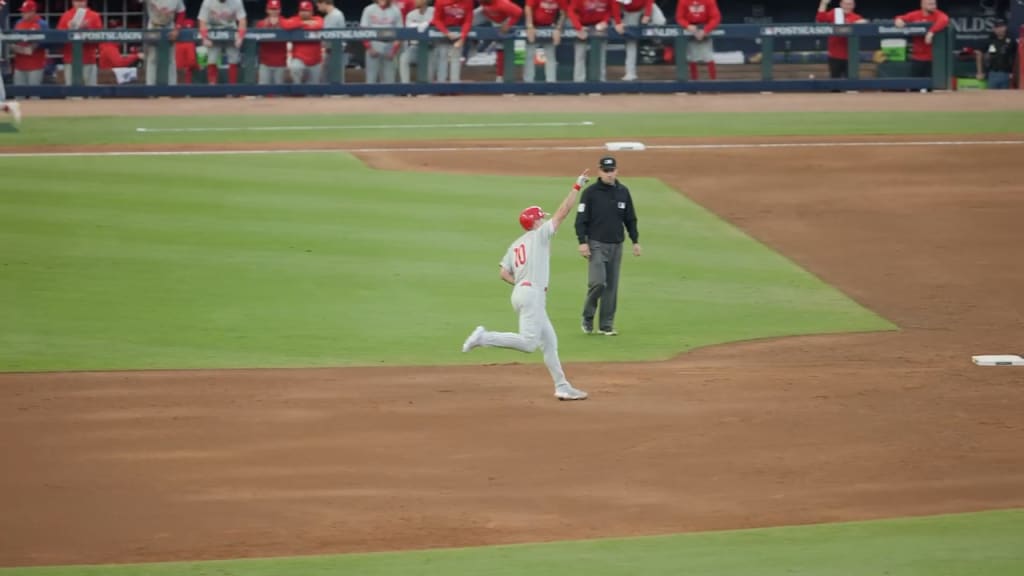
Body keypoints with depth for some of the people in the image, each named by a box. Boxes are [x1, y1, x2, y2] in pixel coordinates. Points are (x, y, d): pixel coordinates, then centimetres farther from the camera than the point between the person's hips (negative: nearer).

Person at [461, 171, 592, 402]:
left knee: (549, 342, 9)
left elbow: (504, 273, 10)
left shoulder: (515, 245, 19)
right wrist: (577, 186, 1)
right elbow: (563, 211, -3)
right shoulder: (539, 235, 0)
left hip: (520, 291, 9)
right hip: (532, 293, -9)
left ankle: (562, 387, 8)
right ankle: (483, 338, -20)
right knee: (528, 342, -17)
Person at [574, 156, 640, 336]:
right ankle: (587, 318, 3)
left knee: (612, 286, 4)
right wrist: (582, 242, -13)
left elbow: (630, 219, 16)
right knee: (597, 282, -17)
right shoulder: (590, 192, -5)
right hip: (596, 245, -4)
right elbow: (581, 219, -5)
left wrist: (635, 241, 11)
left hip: (616, 245, 4)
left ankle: (606, 325, 10)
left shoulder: (623, 192, 8)